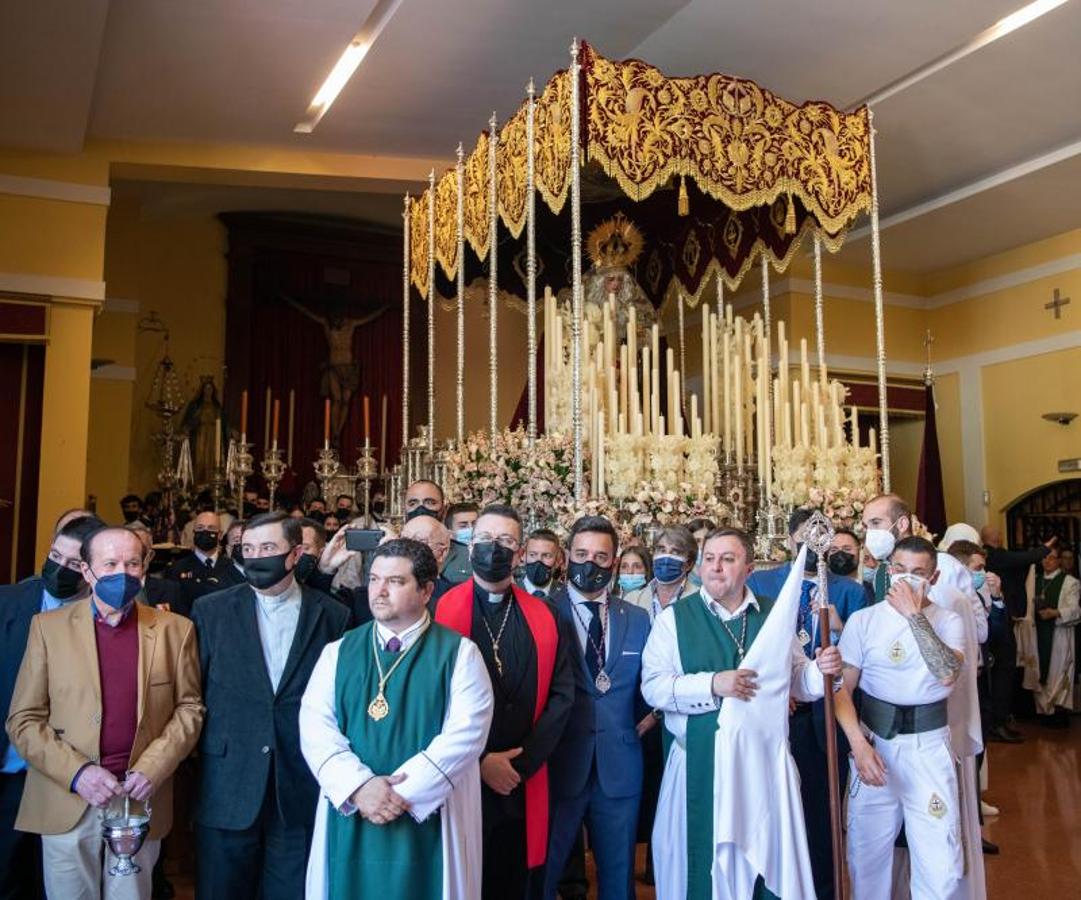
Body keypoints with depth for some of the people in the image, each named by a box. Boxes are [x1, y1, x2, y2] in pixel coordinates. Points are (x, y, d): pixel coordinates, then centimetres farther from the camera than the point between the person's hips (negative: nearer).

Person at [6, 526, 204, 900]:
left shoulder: (175, 629, 1)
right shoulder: (48, 626, -1)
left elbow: (189, 708, 4)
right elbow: (23, 719, -1)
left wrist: (151, 770, -10)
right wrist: (76, 773, -13)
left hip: (142, 802, 0)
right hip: (66, 803, 0)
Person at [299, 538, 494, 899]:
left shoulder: (459, 653, -2)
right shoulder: (338, 652, 7)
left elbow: (464, 734, -12)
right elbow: (315, 726, -3)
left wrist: (404, 792, -17)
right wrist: (359, 786, -17)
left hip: (427, 823, -2)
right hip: (348, 823, 3)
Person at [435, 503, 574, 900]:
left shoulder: (543, 617, 5)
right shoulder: (439, 611, -5)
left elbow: (561, 694, 1)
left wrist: (523, 762, -8)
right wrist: (478, 761, -12)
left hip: (523, 786, 3)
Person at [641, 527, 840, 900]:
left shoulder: (774, 614, 8)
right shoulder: (674, 617, -1)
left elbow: (795, 679, 9)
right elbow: (653, 687, -11)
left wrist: (822, 671, -12)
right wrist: (712, 684, -22)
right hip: (699, 762, -2)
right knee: (700, 856, 8)